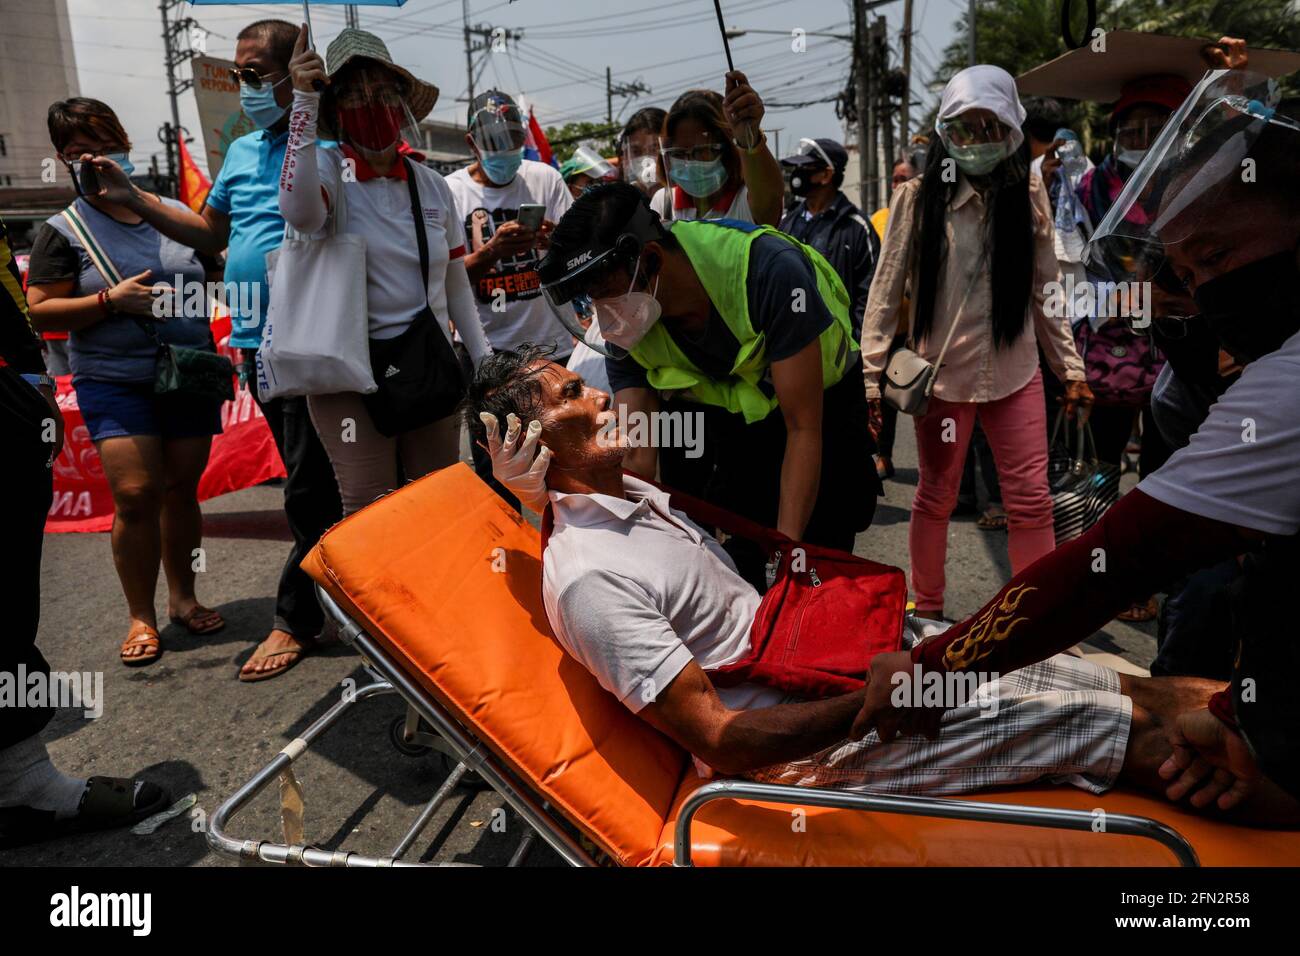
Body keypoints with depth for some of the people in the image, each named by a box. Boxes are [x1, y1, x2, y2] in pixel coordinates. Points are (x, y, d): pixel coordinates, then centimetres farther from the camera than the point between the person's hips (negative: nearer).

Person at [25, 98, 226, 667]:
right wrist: (112, 301, -16)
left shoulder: (175, 214, 10)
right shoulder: (64, 231, 1)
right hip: (114, 383, -3)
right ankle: (141, 617, 5)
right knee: (136, 496, -10)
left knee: (181, 490, 8)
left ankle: (182, 598, 23)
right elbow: (40, 312, -3)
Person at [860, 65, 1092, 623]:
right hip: (942, 372, -2)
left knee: (1032, 501, 2)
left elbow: (1045, 291, 10)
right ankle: (927, 609, 27)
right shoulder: (918, 198, -4)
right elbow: (886, 291, -4)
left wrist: (1071, 368, 9)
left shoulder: (1028, 195, 5)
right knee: (936, 498, 9)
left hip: (1016, 373, 3)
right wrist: (871, 375, -9)